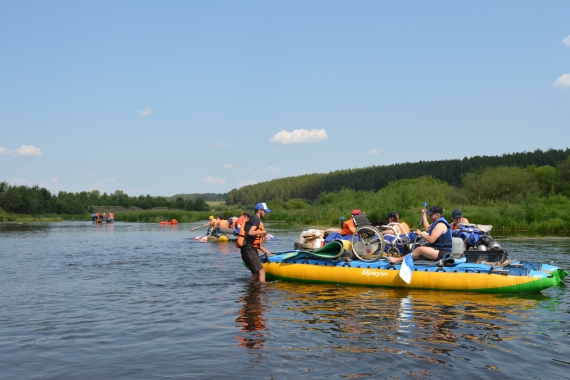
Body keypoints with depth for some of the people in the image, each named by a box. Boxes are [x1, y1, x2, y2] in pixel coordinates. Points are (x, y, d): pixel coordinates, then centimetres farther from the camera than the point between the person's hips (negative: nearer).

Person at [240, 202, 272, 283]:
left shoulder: (255, 220, 23)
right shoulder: (256, 219, -7)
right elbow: (250, 233, -25)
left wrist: (265, 250, 24)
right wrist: (262, 232, -13)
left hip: (251, 250, 10)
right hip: (249, 250, -10)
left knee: (256, 273, 13)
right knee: (261, 271, -14)